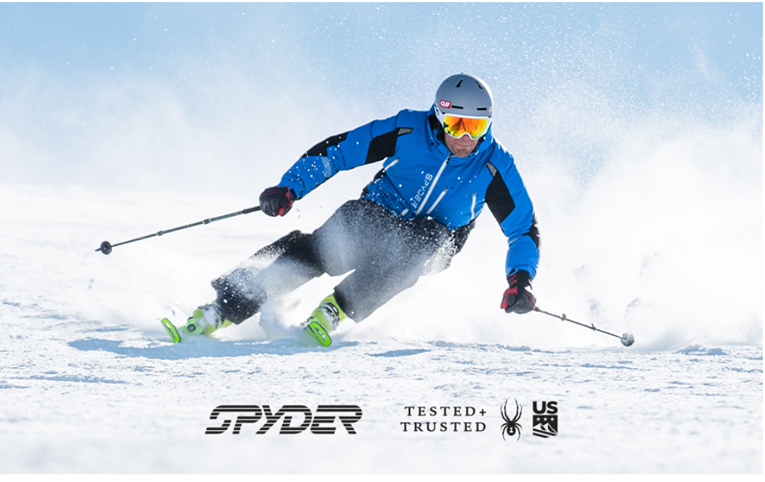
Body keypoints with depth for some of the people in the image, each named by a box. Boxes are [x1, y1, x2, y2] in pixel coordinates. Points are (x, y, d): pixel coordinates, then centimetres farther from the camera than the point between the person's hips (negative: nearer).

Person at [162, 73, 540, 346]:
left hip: (431, 244, 1)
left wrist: (520, 279, -22)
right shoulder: (409, 131, -15)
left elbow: (524, 229, -5)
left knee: (427, 237, -38)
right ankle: (216, 314, -30)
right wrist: (289, 189, -21)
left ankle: (334, 311, -33)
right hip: (374, 219, 0)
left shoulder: (494, 166, -14)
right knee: (310, 250, -28)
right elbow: (338, 150, -10)